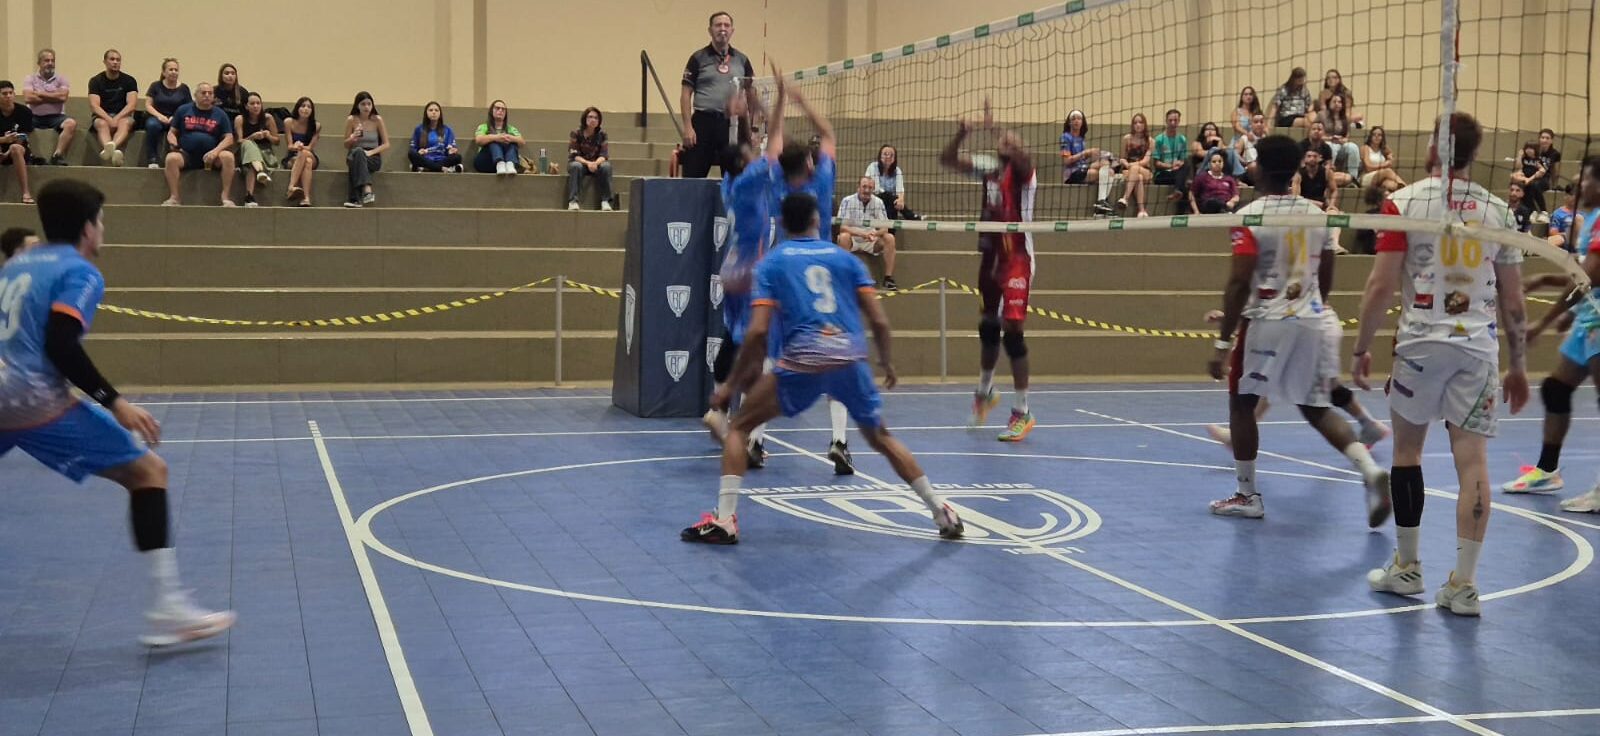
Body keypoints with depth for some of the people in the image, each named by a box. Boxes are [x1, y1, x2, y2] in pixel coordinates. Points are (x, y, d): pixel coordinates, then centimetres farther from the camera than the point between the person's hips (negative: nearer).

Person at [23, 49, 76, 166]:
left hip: (56, 116, 0)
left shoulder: (61, 78, 8)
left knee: (71, 123, -32)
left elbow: (62, 96, -10)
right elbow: (28, 98, -9)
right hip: (35, 117, 0)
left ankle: (57, 155, -32)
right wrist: (53, 97, -5)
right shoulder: (30, 79, 9)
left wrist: (39, 93, -4)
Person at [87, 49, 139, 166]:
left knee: (125, 123, -35)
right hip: (102, 117, 0)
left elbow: (132, 105, -5)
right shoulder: (96, 81, 5)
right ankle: (112, 151, -69)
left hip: (122, 116, 0)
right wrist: (109, 119, -24)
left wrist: (117, 118, -20)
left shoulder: (129, 81, 7)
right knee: (102, 124, -36)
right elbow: (94, 106, -7)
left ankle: (109, 148, -66)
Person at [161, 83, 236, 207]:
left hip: (210, 156, 0)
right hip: (186, 154, 0)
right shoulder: (183, 110, 12)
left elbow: (229, 138, 5)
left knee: (228, 156, -30)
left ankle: (226, 197, -26)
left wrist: (215, 151, -13)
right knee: (171, 158, -32)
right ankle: (173, 198, -28)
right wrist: (173, 142, -8)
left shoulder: (220, 114, 11)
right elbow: (172, 132, 16)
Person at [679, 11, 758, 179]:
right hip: (703, 122, -3)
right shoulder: (698, 58, 2)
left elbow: (751, 95, 14)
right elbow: (686, 94, 0)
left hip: (733, 124, 3)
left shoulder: (742, 60, 11)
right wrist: (688, 127, -9)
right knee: (693, 177, -3)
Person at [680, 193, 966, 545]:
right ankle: (943, 514, 21)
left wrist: (732, 385, 8)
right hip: (851, 361, 3)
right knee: (881, 438, 23)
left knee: (739, 427, 13)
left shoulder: (772, 262, 11)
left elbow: (757, 330, 0)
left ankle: (724, 520, 0)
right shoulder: (844, 258, 17)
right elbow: (879, 321, 10)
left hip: (801, 363, -3)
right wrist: (886, 362, 28)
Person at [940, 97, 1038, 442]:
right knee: (988, 326, 17)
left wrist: (994, 129, -41)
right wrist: (961, 134, -10)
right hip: (990, 255, 6)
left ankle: (1022, 413, -5)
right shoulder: (988, 166, 10)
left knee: (1012, 329, -12)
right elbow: (948, 160, 8)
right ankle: (984, 392, 38)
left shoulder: (1022, 169, -6)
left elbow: (1022, 158, -31)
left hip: (1016, 258, -6)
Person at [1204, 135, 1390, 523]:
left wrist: (1223, 342, -13)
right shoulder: (1316, 214, 8)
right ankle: (1371, 470, -10)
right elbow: (1326, 279, 14)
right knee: (1317, 409, 12)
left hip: (1265, 321, -5)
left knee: (1241, 402, 13)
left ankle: (1247, 495, 16)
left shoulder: (1249, 215, -10)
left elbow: (1239, 283, -16)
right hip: (1311, 321, 5)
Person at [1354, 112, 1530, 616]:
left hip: (1422, 341, -2)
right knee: (1473, 461, 1)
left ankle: (1406, 568, 21)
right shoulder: (1498, 211, 6)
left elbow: (1382, 286, -7)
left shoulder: (1405, 203, -3)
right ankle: (1464, 583, -1)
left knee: (1407, 450, 14)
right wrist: (1518, 365, 17)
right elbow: (1512, 301, 8)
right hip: (1479, 346, 2)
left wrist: (1362, 348, 3)